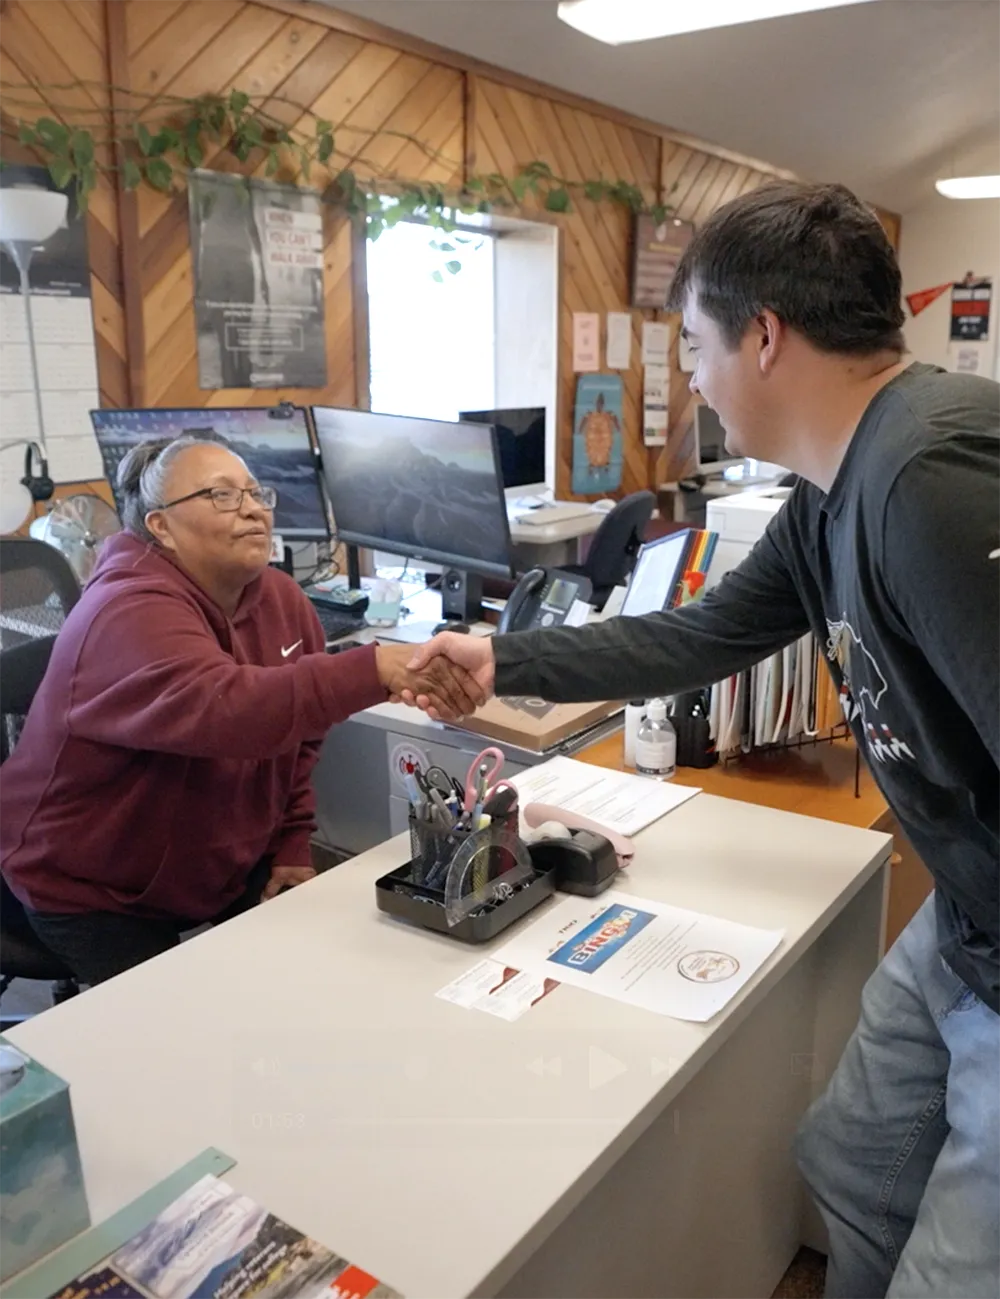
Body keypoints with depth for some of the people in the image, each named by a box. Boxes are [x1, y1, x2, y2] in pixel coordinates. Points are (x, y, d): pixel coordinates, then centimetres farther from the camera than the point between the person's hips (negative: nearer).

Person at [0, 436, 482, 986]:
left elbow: (297, 737, 6)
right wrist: (376, 669, -56)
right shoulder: (133, 615, -29)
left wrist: (291, 847, 0)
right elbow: (224, 709, -48)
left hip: (228, 866, 6)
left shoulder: (282, 600, -4)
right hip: (94, 890, -6)